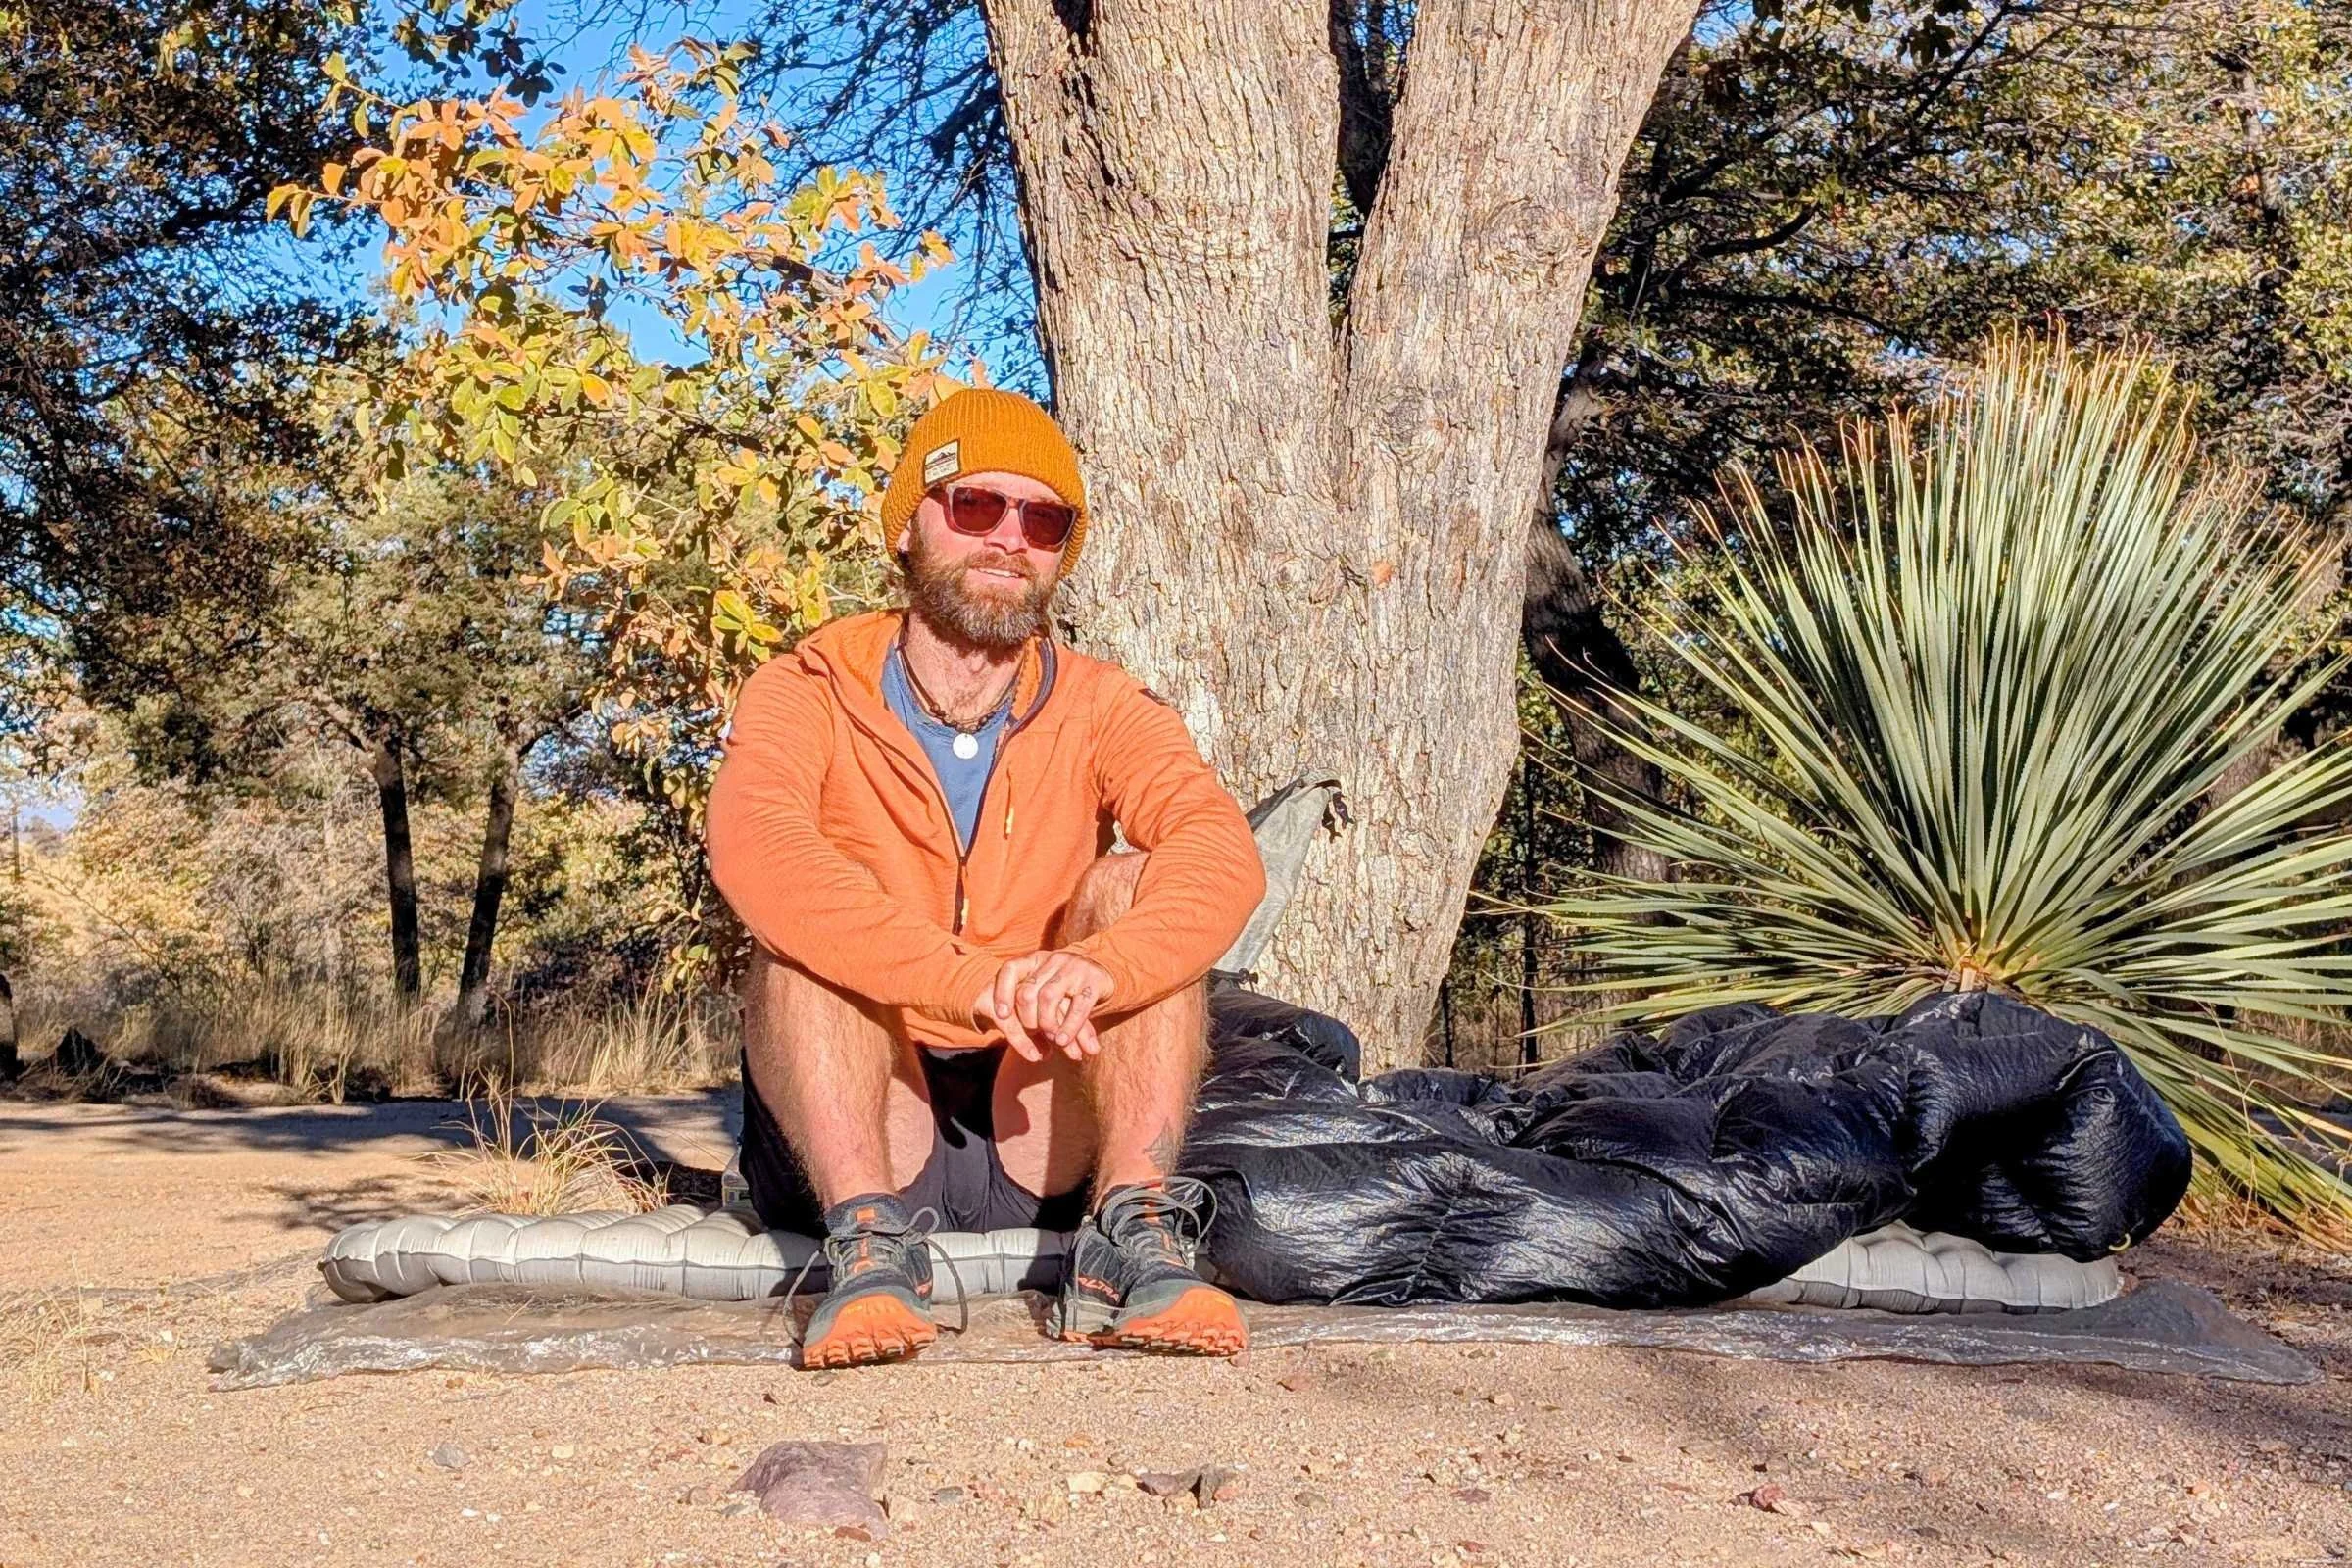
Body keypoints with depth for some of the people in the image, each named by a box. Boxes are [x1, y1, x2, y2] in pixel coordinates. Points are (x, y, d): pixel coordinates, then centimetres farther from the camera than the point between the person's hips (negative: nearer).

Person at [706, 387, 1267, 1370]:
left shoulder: (1101, 710, 4)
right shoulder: (806, 698, -2)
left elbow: (1222, 854, -17)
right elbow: (754, 855, -25)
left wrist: (1098, 967, -39)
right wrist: (974, 980, -39)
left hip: (1045, 1143, 1)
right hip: (851, 1140, -1)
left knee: (1131, 884, -18)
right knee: (806, 928, -23)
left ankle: (1131, 1232, -29)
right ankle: (870, 1240, -35)